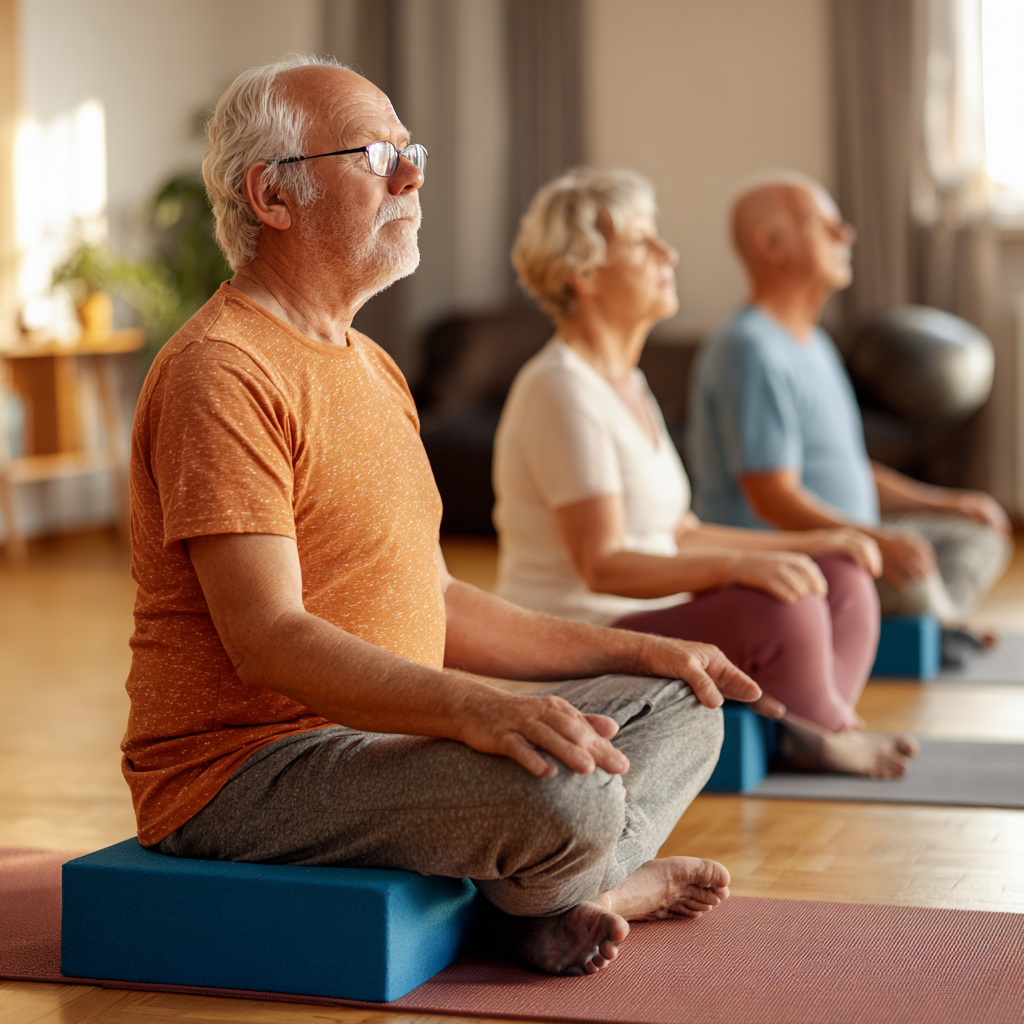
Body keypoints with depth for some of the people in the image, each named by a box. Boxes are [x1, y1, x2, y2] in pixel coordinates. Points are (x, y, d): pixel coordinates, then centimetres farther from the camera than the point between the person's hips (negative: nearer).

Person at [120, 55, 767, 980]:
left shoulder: (373, 367, 18)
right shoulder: (222, 370, -16)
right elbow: (267, 640, -25)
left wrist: (639, 652, 14)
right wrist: (473, 708, -38)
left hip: (388, 730, 10)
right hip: (246, 769, -10)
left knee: (679, 707, 11)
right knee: (564, 786, -31)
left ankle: (583, 887, -10)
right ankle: (547, 894, 1)